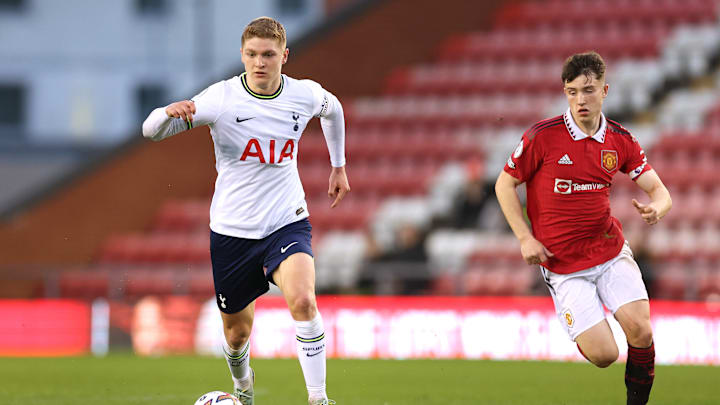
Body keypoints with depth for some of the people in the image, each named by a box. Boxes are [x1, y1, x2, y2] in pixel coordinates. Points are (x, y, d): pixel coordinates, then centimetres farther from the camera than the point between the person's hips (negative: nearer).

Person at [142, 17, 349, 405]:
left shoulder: (305, 95, -5)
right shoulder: (221, 98, -13)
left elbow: (332, 109, 22)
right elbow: (151, 130, -16)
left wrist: (338, 166, 26)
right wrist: (170, 113, -39)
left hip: (287, 223, 0)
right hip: (232, 230, 0)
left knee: (303, 301, -28)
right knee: (237, 331, 12)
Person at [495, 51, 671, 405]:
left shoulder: (620, 140, 1)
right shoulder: (542, 136, -10)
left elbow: (658, 190, 5)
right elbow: (505, 184, 0)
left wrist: (656, 207, -20)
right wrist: (525, 238, -9)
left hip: (611, 251, 3)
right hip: (564, 266, -3)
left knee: (640, 332, -17)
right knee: (604, 355, -12)